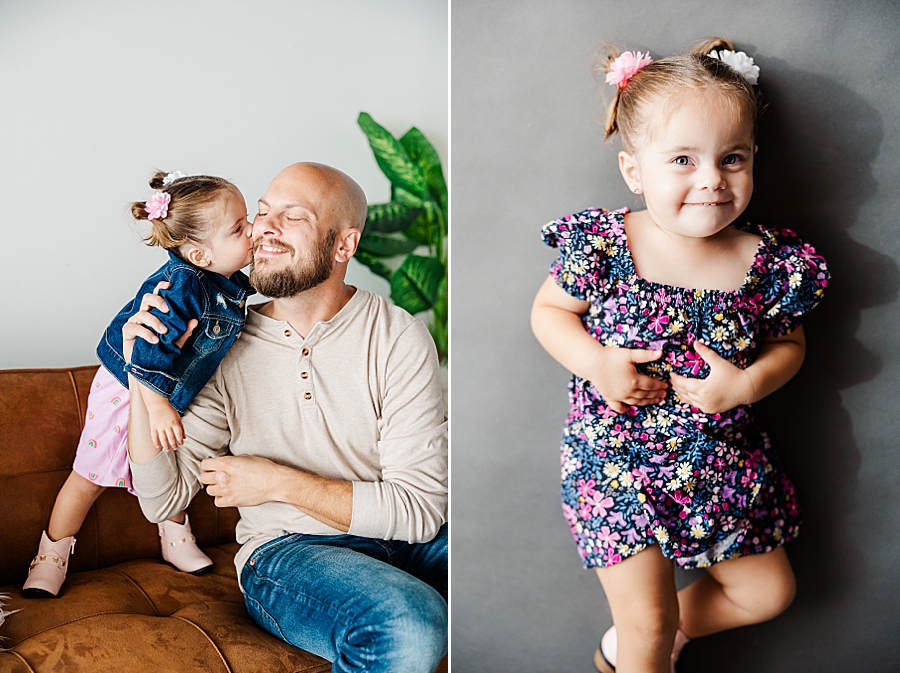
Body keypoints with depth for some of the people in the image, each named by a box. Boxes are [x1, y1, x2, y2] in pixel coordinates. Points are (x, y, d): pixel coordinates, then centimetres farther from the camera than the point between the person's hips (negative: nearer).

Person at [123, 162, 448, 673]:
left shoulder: (399, 336, -6)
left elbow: (419, 507, -11)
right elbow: (164, 500, 0)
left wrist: (277, 482, -11)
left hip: (406, 542, 0)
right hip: (286, 550, 0)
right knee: (410, 627, -34)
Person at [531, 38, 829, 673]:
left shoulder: (769, 261, -10)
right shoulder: (602, 245, -16)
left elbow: (789, 343, 4)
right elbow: (549, 311, -2)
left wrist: (749, 383, -17)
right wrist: (594, 363, -20)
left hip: (724, 464, 4)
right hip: (617, 457, -3)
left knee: (769, 591, 17)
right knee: (647, 622, 3)